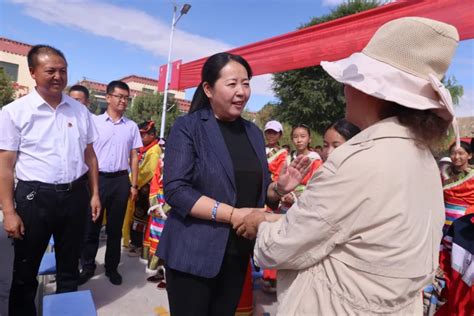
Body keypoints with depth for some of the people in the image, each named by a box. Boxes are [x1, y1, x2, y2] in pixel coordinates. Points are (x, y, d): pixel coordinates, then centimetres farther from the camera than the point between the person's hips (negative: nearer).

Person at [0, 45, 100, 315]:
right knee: (25, 271, 14)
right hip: (35, 197, -3)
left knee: (69, 266, 19)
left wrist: (95, 193, 7)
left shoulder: (80, 111, 4)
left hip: (75, 195, 3)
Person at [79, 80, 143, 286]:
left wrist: (134, 184, 3)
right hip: (97, 178, -1)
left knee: (115, 227, 11)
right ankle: (87, 267, 25)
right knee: (91, 225, 8)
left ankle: (112, 267, 25)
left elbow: (134, 157, 7)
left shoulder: (131, 126, 6)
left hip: (121, 180, 2)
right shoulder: (95, 122, 0)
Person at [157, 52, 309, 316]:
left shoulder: (254, 133, 8)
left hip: (238, 253, 6)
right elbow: (175, 190, -18)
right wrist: (232, 214, -24)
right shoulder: (188, 127, -9)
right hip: (193, 252, -5)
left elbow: (258, 190, 12)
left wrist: (279, 189, -9)